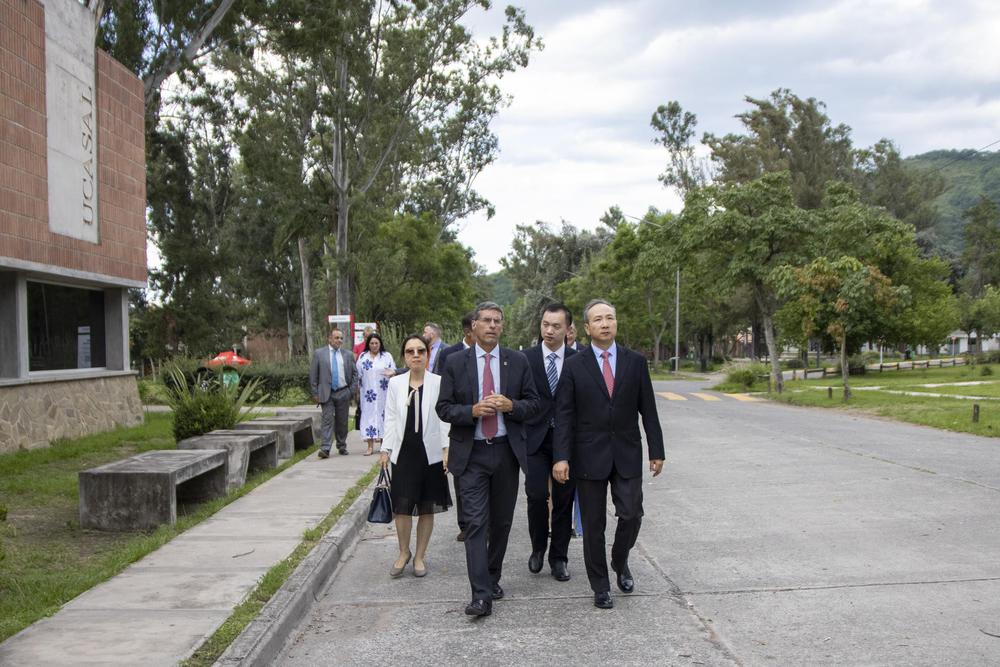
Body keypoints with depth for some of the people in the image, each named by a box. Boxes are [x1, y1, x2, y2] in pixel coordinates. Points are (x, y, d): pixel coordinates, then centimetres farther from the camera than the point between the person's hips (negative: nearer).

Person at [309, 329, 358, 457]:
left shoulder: (348, 355, 7)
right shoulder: (319, 353, 1)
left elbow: (354, 374, 11)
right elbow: (313, 375, 1)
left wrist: (352, 391, 2)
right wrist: (315, 393, -3)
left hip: (343, 393, 2)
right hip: (326, 393, -2)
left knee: (342, 421, 10)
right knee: (328, 420, -10)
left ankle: (342, 446, 23)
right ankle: (325, 449, -14)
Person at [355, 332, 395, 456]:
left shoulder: (387, 356, 6)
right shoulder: (362, 357, 8)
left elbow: (394, 371, 4)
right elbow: (358, 375, 8)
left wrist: (391, 373, -19)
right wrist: (358, 392, 5)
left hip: (383, 393, 0)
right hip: (367, 393, 1)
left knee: (382, 415, 2)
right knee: (368, 415, -3)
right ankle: (370, 446, -3)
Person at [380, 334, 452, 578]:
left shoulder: (438, 383, -3)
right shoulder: (395, 383, 5)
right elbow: (390, 419, 8)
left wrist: (447, 448, -8)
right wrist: (386, 449, 4)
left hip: (430, 453, -1)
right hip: (403, 452, 1)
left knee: (427, 508, 8)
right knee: (402, 506, -1)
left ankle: (420, 556, 23)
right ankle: (403, 552, 21)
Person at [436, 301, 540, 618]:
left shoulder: (518, 361, 4)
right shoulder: (456, 362, 0)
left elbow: (533, 403, 6)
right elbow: (444, 408, -1)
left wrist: (511, 406, -15)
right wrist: (473, 410, -19)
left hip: (507, 451, 2)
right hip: (471, 453, -2)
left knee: (502, 521, 13)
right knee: (475, 523, -8)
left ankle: (493, 577, 32)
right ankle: (481, 595, -8)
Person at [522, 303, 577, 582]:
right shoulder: (526, 358, 0)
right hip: (536, 438, -1)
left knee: (563, 500, 7)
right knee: (536, 495, -10)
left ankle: (559, 557, 22)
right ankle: (538, 547, 16)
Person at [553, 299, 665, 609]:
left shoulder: (636, 361, 3)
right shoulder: (574, 365, -2)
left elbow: (648, 409, 6)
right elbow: (564, 415, -5)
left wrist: (656, 450, 4)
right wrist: (561, 457, -14)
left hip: (627, 454, 1)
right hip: (589, 455, -1)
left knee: (631, 514, -2)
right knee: (593, 524, 6)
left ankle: (620, 562, 29)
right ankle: (600, 586, 22)